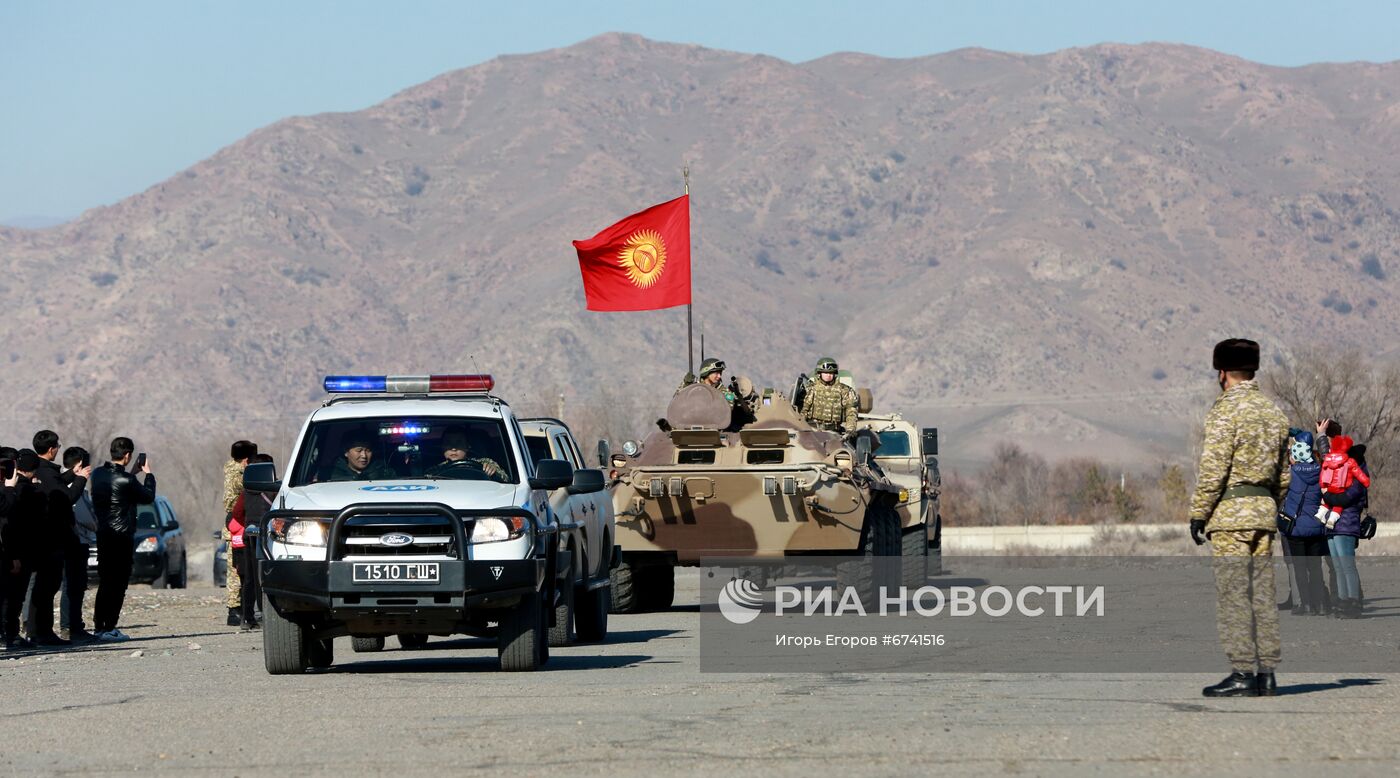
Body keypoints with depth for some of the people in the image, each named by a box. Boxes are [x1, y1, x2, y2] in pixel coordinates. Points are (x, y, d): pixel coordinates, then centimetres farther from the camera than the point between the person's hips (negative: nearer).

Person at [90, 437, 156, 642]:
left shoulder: (98, 474, 3)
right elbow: (148, 497, -3)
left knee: (105, 582, 15)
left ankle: (99, 626, 15)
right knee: (118, 584, -3)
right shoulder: (126, 480, -17)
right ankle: (109, 628, -6)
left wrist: (132, 474, 19)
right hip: (121, 535, -7)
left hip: (102, 533, 7)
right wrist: (147, 474, 11)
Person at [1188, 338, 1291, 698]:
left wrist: (1198, 513, -10)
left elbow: (1213, 469, -15)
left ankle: (1243, 673, -10)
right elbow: (1284, 473, 18)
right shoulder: (1275, 412, 14)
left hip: (1230, 512, -7)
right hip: (1264, 512, 7)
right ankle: (1265, 673, 7)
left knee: (1233, 596, -7)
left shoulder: (1226, 409, -11)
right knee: (1262, 594, 7)